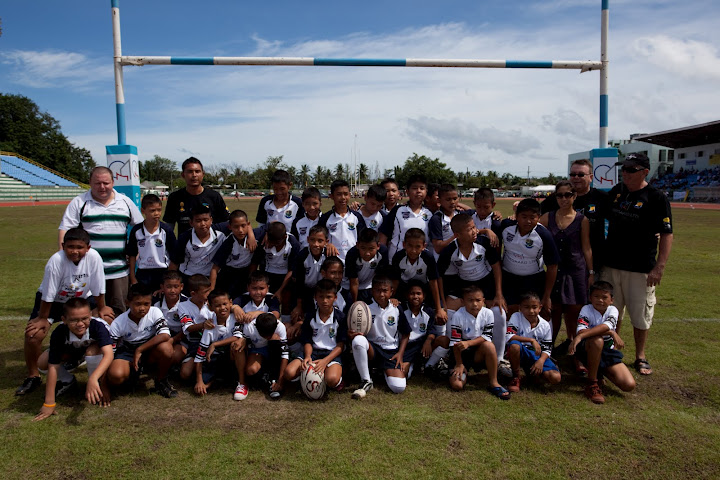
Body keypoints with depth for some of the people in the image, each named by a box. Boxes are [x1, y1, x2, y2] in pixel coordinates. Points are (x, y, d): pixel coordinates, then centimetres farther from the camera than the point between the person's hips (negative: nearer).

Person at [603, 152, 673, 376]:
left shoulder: (656, 198, -9)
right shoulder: (616, 191, 6)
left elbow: (667, 234, -10)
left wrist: (659, 267, -17)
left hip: (641, 269, -4)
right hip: (611, 265, 5)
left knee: (640, 316, 7)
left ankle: (640, 357, 25)